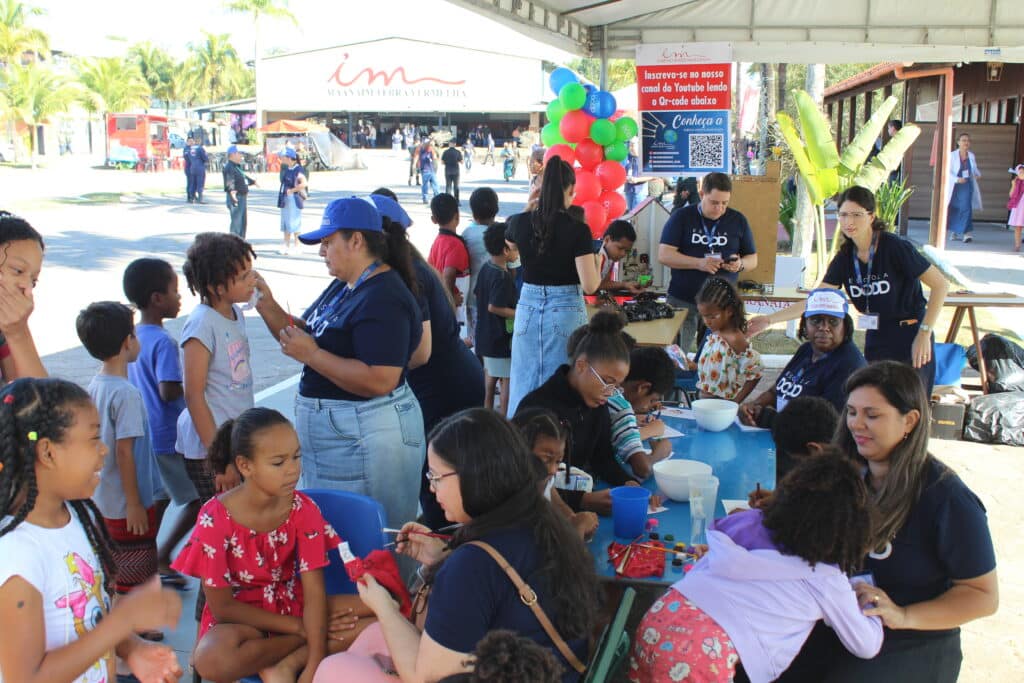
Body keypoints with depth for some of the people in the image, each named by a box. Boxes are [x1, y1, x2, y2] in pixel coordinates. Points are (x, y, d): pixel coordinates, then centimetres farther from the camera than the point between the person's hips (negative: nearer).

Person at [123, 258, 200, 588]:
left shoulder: (133, 336, 6)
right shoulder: (163, 342, -21)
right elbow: (169, 391, -28)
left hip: (147, 434, 9)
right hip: (169, 436, -9)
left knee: (159, 497, 17)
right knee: (200, 498, 4)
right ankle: (162, 557, 5)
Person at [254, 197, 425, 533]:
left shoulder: (382, 298, -20)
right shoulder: (344, 287, 11)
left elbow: (380, 381, -28)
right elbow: (306, 335, 16)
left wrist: (311, 355, -23)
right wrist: (268, 306, 2)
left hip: (364, 439, -10)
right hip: (331, 429, 10)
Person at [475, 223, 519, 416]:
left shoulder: (485, 268, 5)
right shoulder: (503, 277, -22)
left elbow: (476, 294, 16)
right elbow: (494, 307, -26)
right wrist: (520, 314, -19)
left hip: (485, 333, 10)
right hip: (501, 336, -9)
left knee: (492, 373, 21)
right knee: (508, 378, 0)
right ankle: (504, 416, 4)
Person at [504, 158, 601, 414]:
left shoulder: (520, 222, -2)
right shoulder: (578, 229, -13)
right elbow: (589, 286, -15)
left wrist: (528, 206, 25)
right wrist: (598, 272, 6)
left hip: (528, 308, 4)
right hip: (565, 311, -3)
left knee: (525, 383, 12)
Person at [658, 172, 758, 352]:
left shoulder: (738, 220, 8)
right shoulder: (681, 217, 1)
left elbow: (753, 259, 14)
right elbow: (663, 255, -6)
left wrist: (740, 264, -10)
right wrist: (699, 263, -18)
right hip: (682, 300, -1)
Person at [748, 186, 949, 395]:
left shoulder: (895, 247, -15)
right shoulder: (845, 258, 1)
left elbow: (940, 285, -11)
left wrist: (924, 333, -17)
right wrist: (769, 319, -7)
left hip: (910, 338, -6)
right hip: (877, 340, 6)